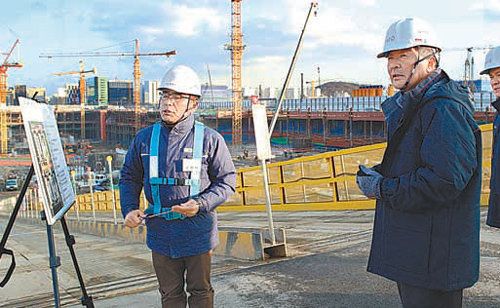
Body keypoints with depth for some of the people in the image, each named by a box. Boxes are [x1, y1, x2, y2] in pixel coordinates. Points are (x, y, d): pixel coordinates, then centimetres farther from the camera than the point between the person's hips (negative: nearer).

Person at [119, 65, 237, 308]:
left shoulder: (210, 139, -6)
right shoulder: (144, 138, 3)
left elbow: (227, 181, -3)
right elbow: (129, 178, 12)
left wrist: (201, 204, -19)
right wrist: (129, 209, -4)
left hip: (198, 232, -2)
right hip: (160, 232, 3)